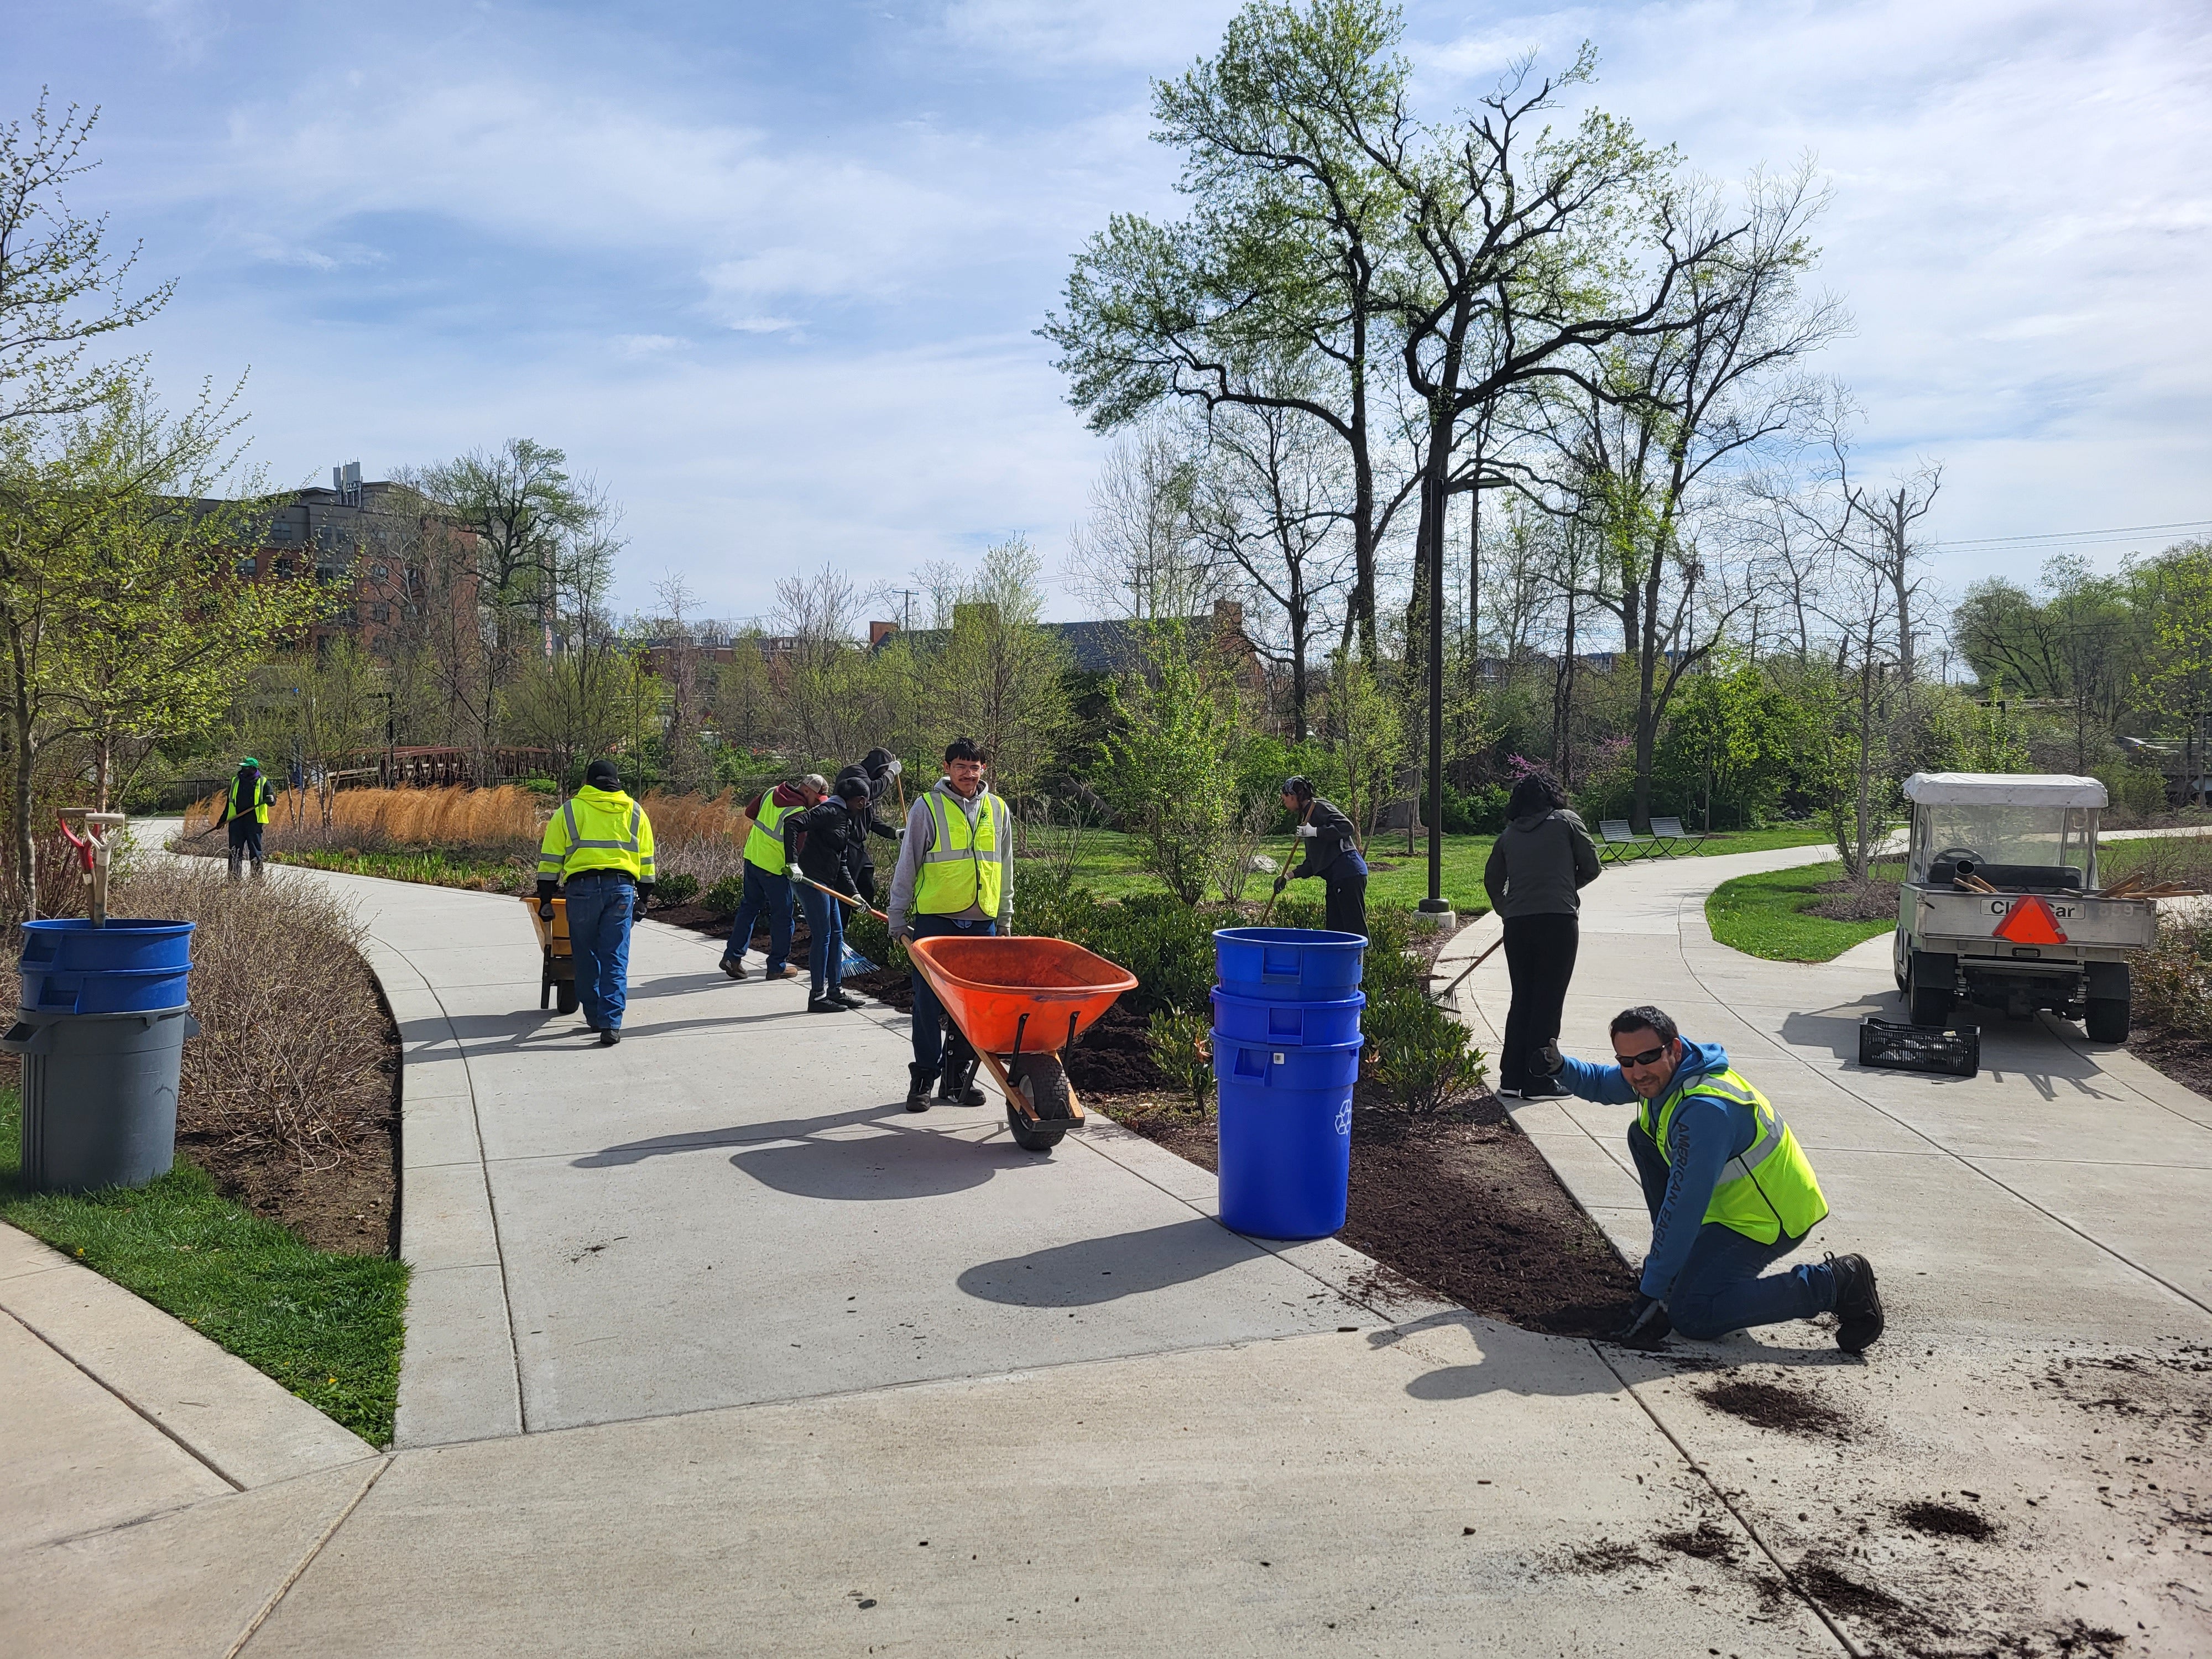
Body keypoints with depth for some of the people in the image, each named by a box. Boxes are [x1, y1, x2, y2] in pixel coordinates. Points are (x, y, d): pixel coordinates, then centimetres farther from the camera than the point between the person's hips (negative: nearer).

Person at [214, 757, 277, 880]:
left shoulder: (263, 782, 2)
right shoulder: (235, 782, 15)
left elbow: (272, 801, -3)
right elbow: (229, 803, 22)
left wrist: (271, 799, -28)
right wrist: (222, 820, 22)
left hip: (254, 822, -4)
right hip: (236, 821, 4)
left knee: (255, 851, 0)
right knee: (235, 851, 5)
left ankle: (258, 878, 4)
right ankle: (233, 878, 10)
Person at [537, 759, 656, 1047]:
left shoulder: (570, 810, 11)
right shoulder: (635, 812, 16)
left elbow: (551, 860, 8)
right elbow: (646, 861, 17)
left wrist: (545, 899, 12)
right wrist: (643, 899, 23)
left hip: (581, 887, -1)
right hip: (622, 888, 1)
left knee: (587, 957, 13)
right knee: (615, 959, 0)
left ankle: (594, 1017, 21)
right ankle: (610, 1024, -8)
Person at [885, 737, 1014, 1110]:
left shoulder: (998, 810, 10)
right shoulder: (927, 807, -1)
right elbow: (906, 866, 2)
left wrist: (1005, 918, 17)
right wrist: (898, 919, 1)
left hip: (982, 923, 3)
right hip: (934, 921, -3)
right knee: (930, 1004, 0)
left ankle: (957, 1076, 17)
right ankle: (923, 1079, 11)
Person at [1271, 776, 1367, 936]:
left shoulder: (1319, 806, -4)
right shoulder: (1306, 816, 24)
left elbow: (1347, 827, -19)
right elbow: (1312, 863, 25)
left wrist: (1315, 832, -18)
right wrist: (1289, 876, 15)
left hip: (1348, 874, -10)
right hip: (1335, 879, 10)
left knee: (1355, 929, -12)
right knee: (1334, 929, 10)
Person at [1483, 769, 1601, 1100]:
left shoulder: (1509, 834, 14)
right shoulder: (1566, 821, 4)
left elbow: (1492, 880, 16)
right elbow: (1591, 868, 5)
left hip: (1516, 924, 4)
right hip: (1558, 920, -4)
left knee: (1521, 999, 14)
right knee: (1548, 1002, 1)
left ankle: (1511, 1077, 15)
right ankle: (1538, 1083, 4)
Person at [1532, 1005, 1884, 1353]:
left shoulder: (1704, 1111, -33)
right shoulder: (1663, 1073, -5)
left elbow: (1682, 1208, -34)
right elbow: (1600, 1083, 16)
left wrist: (1651, 1294, -30)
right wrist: (1558, 1066, -7)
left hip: (1770, 1217, -9)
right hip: (1734, 1194, 9)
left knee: (1690, 1316, -18)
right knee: (1642, 1135, 8)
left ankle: (1837, 1284, -10)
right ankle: (1688, 1258, 13)